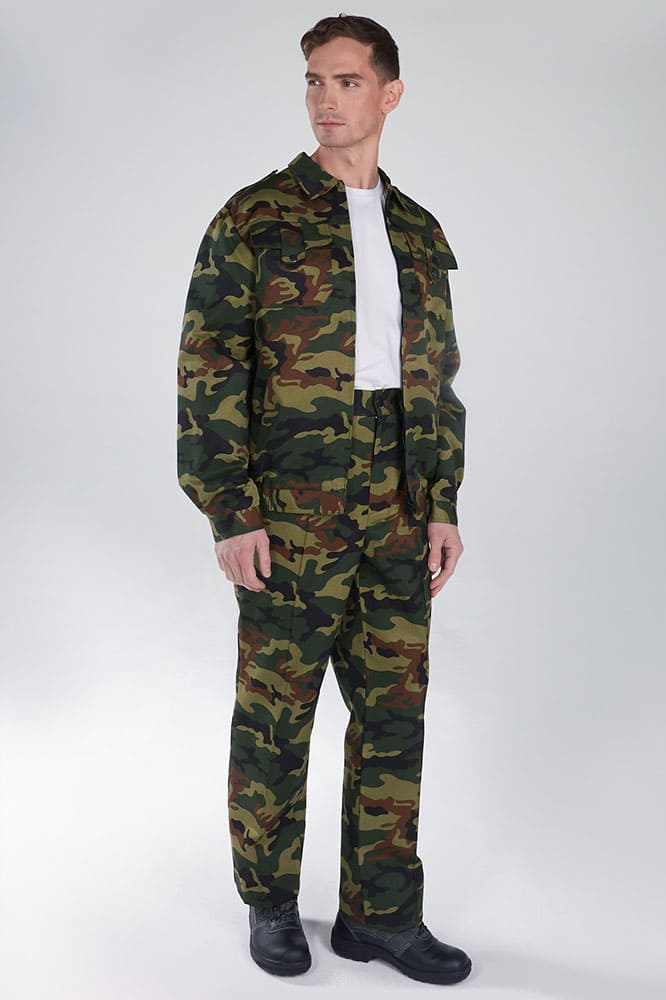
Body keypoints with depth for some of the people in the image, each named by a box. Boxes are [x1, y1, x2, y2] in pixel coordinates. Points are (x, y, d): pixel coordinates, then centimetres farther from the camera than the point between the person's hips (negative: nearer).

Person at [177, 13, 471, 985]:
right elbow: (208, 370, -7)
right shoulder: (254, 218, -3)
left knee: (395, 713, 8)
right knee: (276, 716, 7)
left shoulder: (419, 232, 12)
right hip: (291, 520, -4)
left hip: (398, 521, 5)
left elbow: (438, 379, 15)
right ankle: (272, 903, 27)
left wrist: (444, 505, 9)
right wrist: (230, 513, -13)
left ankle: (380, 914, 23)